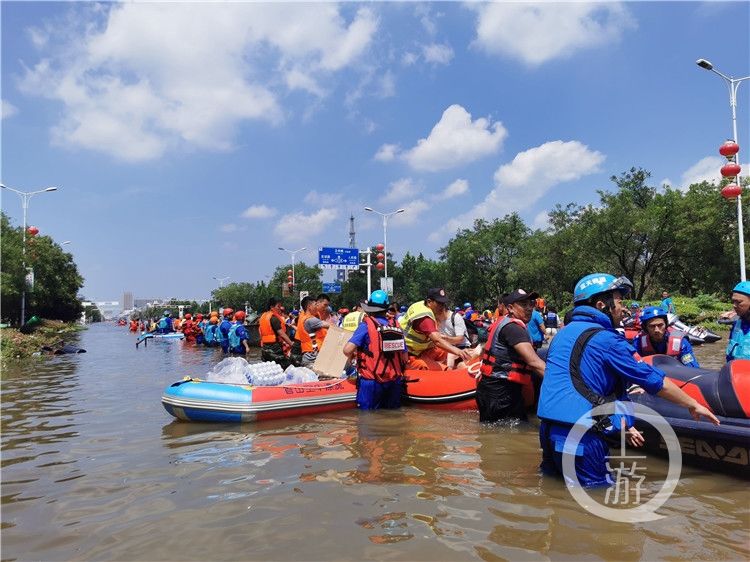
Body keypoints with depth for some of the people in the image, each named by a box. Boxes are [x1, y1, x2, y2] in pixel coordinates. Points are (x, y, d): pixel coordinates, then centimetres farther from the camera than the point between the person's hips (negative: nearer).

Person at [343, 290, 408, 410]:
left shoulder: (366, 325, -8)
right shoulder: (397, 327, 3)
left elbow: (347, 350, -16)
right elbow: (405, 358, 7)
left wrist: (352, 356, 7)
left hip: (372, 381, -4)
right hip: (395, 381, 4)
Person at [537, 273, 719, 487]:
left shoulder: (563, 333, 15)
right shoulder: (606, 339, -11)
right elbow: (655, 381, -4)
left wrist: (624, 425, 27)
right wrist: (693, 404, 12)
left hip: (548, 429, 8)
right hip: (580, 437, -8)